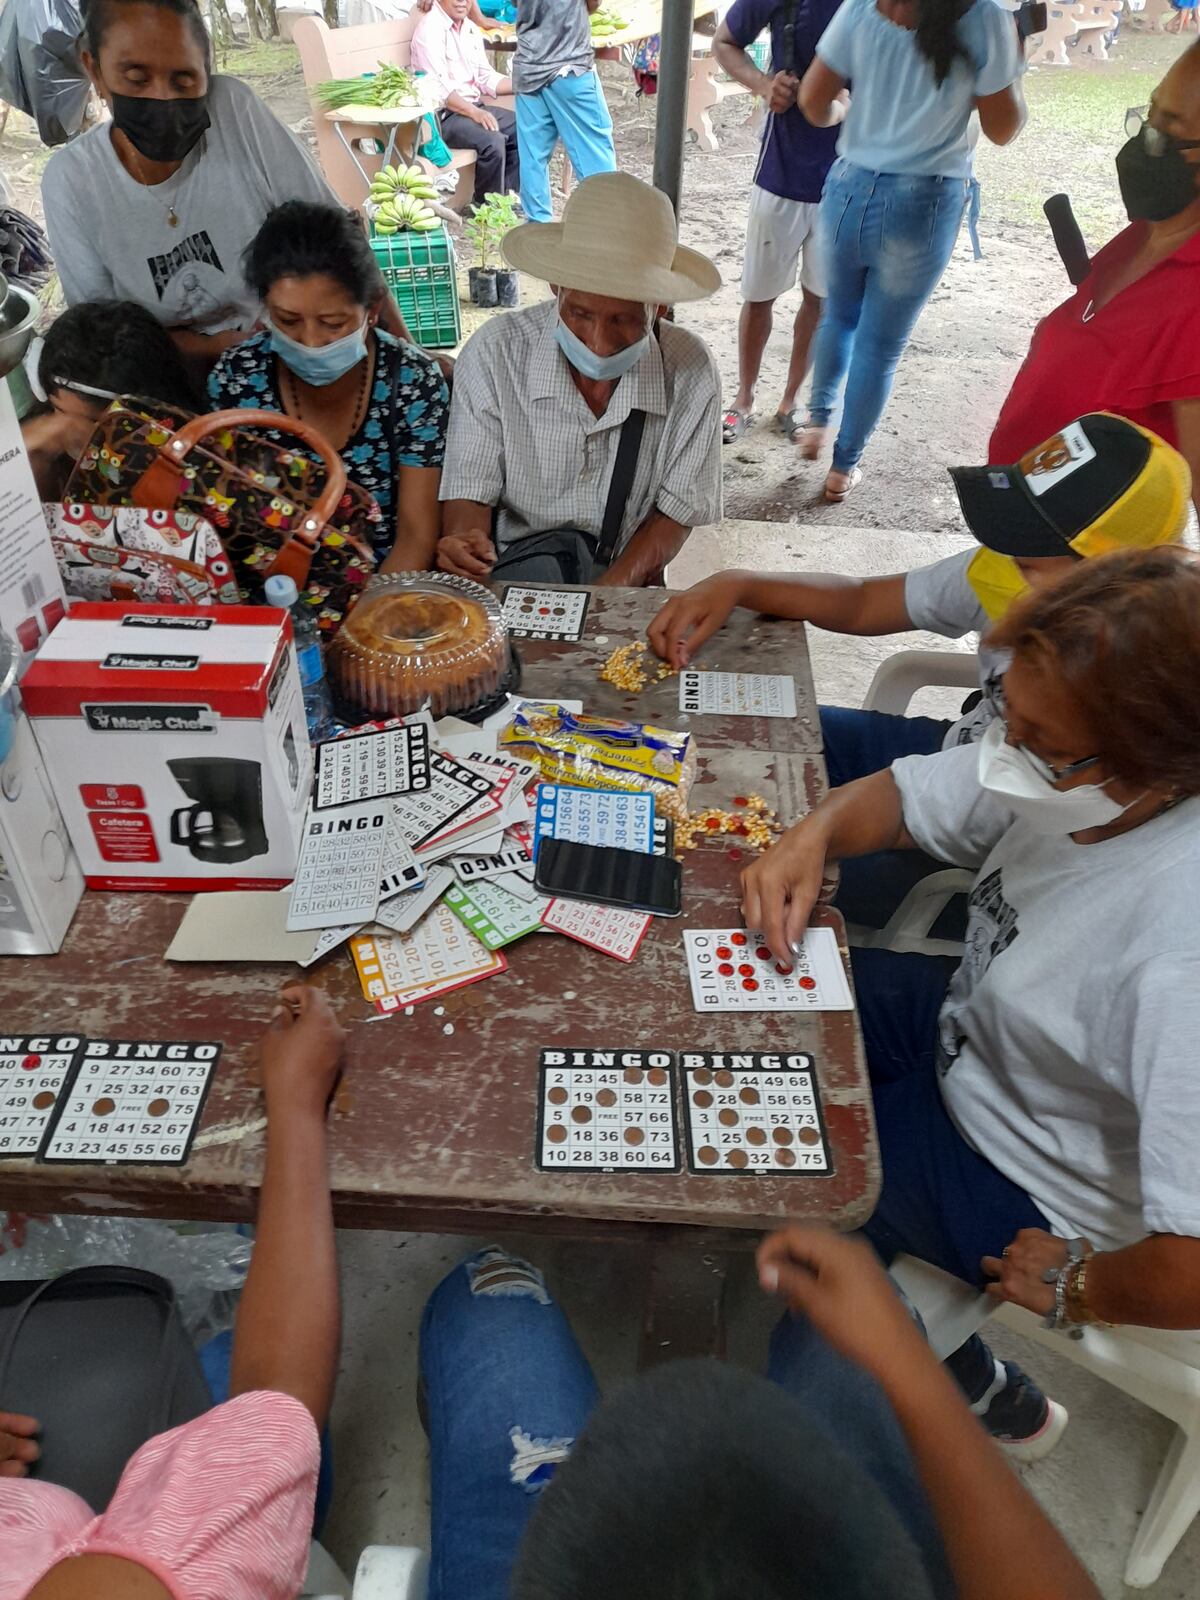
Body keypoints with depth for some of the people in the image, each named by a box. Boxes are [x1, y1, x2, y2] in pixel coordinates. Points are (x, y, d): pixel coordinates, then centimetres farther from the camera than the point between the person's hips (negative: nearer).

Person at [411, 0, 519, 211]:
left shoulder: (471, 28, 12)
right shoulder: (430, 27, -12)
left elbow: (486, 78, 13)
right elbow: (438, 88, -22)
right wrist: (474, 112, -32)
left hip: (474, 106, 8)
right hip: (442, 114, -8)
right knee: (493, 141, -29)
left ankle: (507, 195, 2)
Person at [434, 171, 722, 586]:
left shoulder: (689, 372, -9)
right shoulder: (495, 354, -10)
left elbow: (676, 513, -3)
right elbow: (469, 493, -6)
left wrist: (603, 600, -19)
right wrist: (463, 545, -31)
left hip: (626, 583, 1)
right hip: (515, 562, -1)